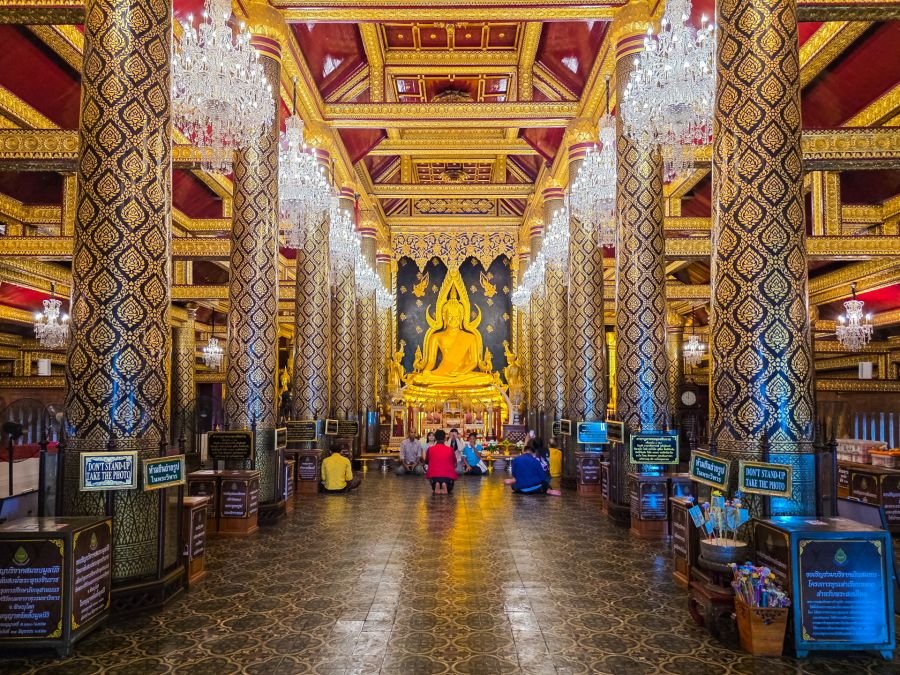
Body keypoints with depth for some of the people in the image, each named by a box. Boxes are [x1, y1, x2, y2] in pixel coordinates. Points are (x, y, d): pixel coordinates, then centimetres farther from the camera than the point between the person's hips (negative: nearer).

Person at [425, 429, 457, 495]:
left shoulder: (430, 449, 3)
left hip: (434, 476, 1)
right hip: (448, 476, 0)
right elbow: (454, 463, 20)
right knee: (449, 491, 29)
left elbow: (426, 462, 21)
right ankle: (446, 485, -7)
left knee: (434, 491, 31)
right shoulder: (450, 449, 3)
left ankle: (436, 485, -6)